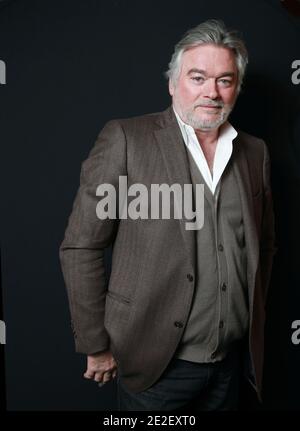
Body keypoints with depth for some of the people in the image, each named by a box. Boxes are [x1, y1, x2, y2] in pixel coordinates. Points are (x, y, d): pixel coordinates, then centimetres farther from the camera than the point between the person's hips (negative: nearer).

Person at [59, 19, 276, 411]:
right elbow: (80, 247, -11)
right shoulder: (126, 139, -10)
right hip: (155, 364, -4)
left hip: (233, 359, 5)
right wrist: (96, 346, -8)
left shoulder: (255, 153, 5)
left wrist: (253, 322, 13)